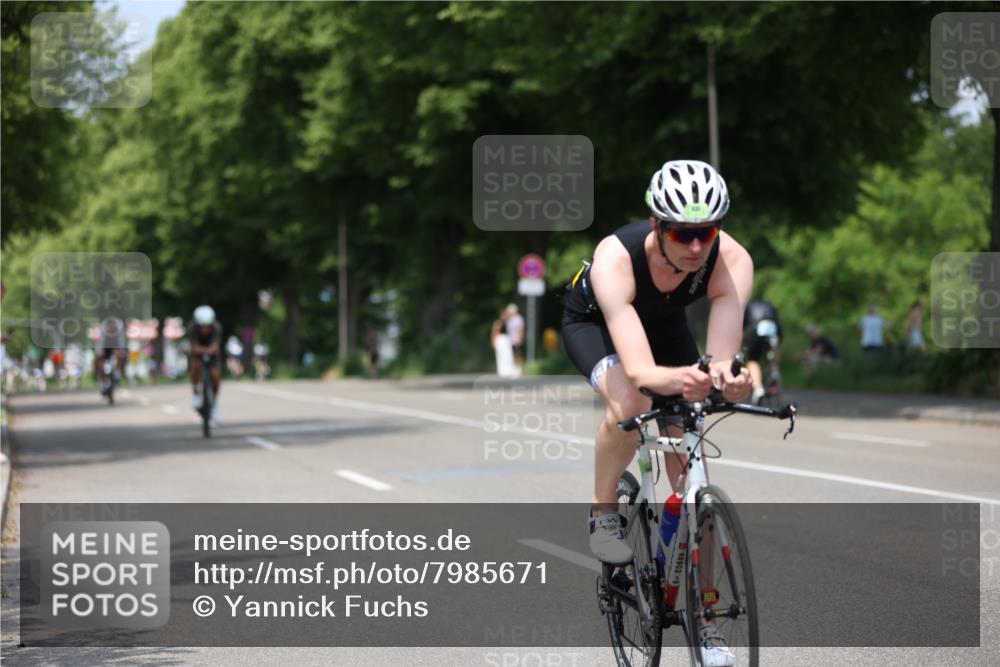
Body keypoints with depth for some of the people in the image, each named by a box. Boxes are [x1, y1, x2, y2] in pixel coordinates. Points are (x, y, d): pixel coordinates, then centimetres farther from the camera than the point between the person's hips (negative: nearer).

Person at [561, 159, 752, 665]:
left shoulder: (731, 262, -34)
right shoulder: (616, 259, -42)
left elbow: (721, 357, -42)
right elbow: (637, 368, -51)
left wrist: (729, 378, -65)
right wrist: (677, 379, -72)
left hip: (667, 324, 3)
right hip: (593, 322, -3)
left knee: (688, 465, -7)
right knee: (629, 404, -36)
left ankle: (699, 613, 4)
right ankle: (603, 511, -7)